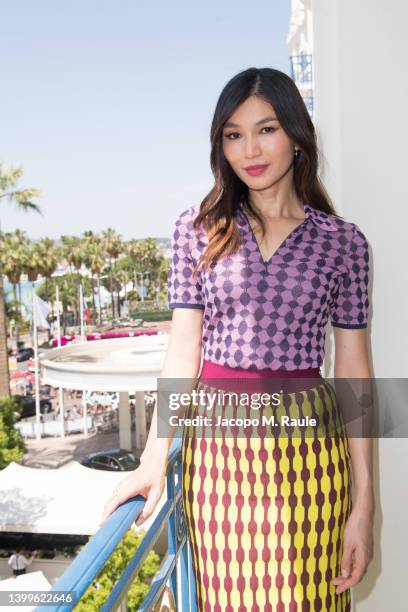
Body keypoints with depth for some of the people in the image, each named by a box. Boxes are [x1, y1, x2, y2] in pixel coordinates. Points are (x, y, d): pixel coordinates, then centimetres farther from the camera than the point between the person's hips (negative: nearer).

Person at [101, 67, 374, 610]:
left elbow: (354, 371, 0)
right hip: (217, 446, 1)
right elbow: (183, 348, 1)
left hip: (307, 448, 0)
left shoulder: (343, 241, 1)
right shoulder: (198, 227, 3)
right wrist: (153, 460, -5)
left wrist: (364, 503, -3)